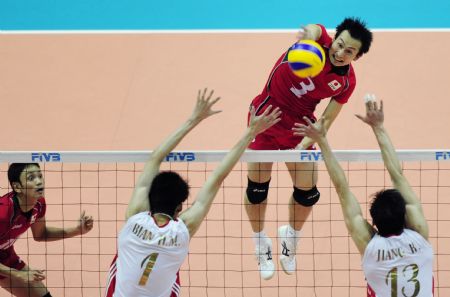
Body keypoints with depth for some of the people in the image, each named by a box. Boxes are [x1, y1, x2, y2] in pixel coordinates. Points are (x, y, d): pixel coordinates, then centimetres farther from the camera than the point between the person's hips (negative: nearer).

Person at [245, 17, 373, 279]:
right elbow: (311, 30, -45)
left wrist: (304, 145, -23)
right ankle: (261, 245, 30)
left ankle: (290, 237, 36)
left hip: (299, 125, 3)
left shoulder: (347, 82, -10)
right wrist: (308, 36, -70)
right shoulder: (319, 41, -20)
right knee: (257, 188, 2)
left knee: (308, 192, 3)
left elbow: (326, 120, -7)